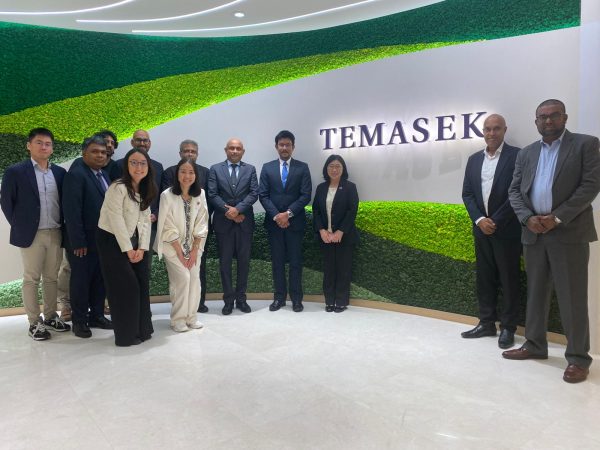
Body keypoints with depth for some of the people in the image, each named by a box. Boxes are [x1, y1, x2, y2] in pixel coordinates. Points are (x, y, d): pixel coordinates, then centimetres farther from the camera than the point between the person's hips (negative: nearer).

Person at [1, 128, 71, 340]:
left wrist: (63, 227, 6)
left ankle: (50, 317, 25)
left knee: (51, 278, 13)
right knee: (31, 279, 4)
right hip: (31, 235, -4)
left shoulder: (60, 172, 7)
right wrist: (19, 227, -1)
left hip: (56, 233, 4)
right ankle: (34, 322, 12)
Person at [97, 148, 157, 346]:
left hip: (134, 242, 7)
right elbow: (116, 221, -19)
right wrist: (128, 249, -16)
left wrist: (142, 248, -6)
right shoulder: (118, 188, -16)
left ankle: (142, 329, 21)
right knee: (126, 287, -5)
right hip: (113, 242, -7)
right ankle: (126, 335, 9)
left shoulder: (145, 191, 8)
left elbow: (145, 220, 4)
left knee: (142, 285, 7)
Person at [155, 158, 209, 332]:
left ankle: (191, 316, 15)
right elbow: (168, 227, -14)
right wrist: (179, 252, -13)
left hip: (194, 246, 4)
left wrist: (194, 250, -7)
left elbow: (201, 224, -2)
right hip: (173, 246, -3)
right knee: (182, 278, -11)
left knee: (194, 278, -1)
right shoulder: (167, 195, -15)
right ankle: (178, 319, 4)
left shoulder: (200, 194, -4)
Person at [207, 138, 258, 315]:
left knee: (244, 261, 6)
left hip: (245, 222, 1)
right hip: (223, 222, -1)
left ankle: (241, 298, 18)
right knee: (225, 262, 4)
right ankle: (229, 300, 14)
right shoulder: (215, 169, 6)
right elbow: (212, 195, -2)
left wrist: (237, 209, -16)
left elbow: (254, 193, -3)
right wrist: (227, 211, -13)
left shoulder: (250, 169, 8)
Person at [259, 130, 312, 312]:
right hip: (274, 221, 1)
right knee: (277, 261, 7)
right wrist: (276, 215, -11)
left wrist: (288, 213, -13)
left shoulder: (302, 167, 3)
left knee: (295, 261, 4)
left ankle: (296, 298, 13)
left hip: (295, 222, -1)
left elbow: (306, 195, -5)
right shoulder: (267, 168, 7)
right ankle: (279, 297, 16)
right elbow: (263, 195, 1)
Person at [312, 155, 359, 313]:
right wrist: (321, 230, -9)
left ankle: (342, 301, 13)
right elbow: (316, 210, 5)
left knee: (343, 268, 3)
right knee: (328, 268, 7)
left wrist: (340, 232, -16)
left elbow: (352, 211, -9)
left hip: (344, 236, -3)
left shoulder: (350, 187, -1)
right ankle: (329, 301, 17)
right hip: (325, 236, 3)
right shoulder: (321, 188, 9)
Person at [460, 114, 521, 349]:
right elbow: (467, 193, 6)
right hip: (481, 229, 5)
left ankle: (508, 327, 14)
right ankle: (487, 323, 21)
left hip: (506, 229, -5)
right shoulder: (474, 159, 10)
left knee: (509, 279, 4)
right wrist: (480, 220, -8)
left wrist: (496, 222, -14)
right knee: (484, 278, 11)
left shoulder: (516, 156, -5)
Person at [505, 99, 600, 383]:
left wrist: (558, 218, -16)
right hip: (534, 233, 5)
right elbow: (514, 190, 9)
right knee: (535, 293, 12)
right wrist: (528, 218, -8)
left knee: (572, 298, -1)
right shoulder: (526, 153, 14)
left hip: (569, 233, -4)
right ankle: (535, 345, 25)